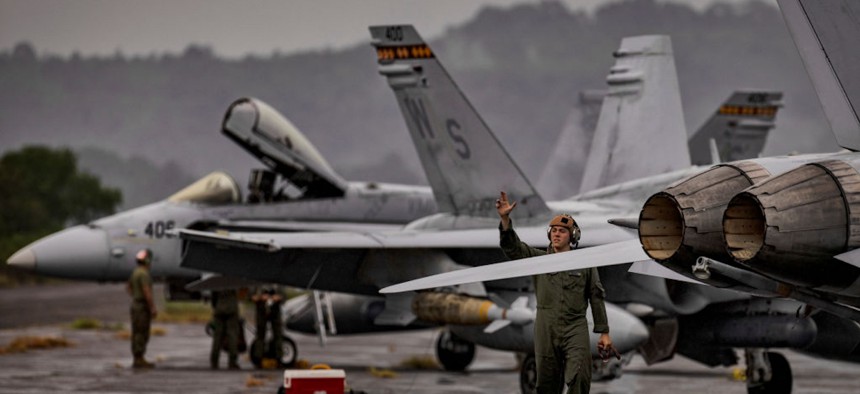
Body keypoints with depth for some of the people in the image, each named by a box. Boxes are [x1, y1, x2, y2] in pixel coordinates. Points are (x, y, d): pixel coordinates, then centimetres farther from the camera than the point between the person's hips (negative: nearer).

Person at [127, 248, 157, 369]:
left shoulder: (135, 272, 13)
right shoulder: (144, 274, -18)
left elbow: (128, 287, 28)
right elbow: (147, 291, -24)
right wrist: (153, 308, -22)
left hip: (136, 305, 10)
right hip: (143, 307, -10)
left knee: (137, 334, 10)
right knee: (142, 334, -9)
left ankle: (137, 360, 13)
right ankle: (139, 360, -10)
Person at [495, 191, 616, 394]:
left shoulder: (585, 264, 6)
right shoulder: (538, 259, 7)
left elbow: (596, 298, 8)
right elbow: (513, 246, -7)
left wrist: (604, 333, 5)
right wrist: (505, 219, -24)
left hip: (575, 329, -1)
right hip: (546, 330, 2)